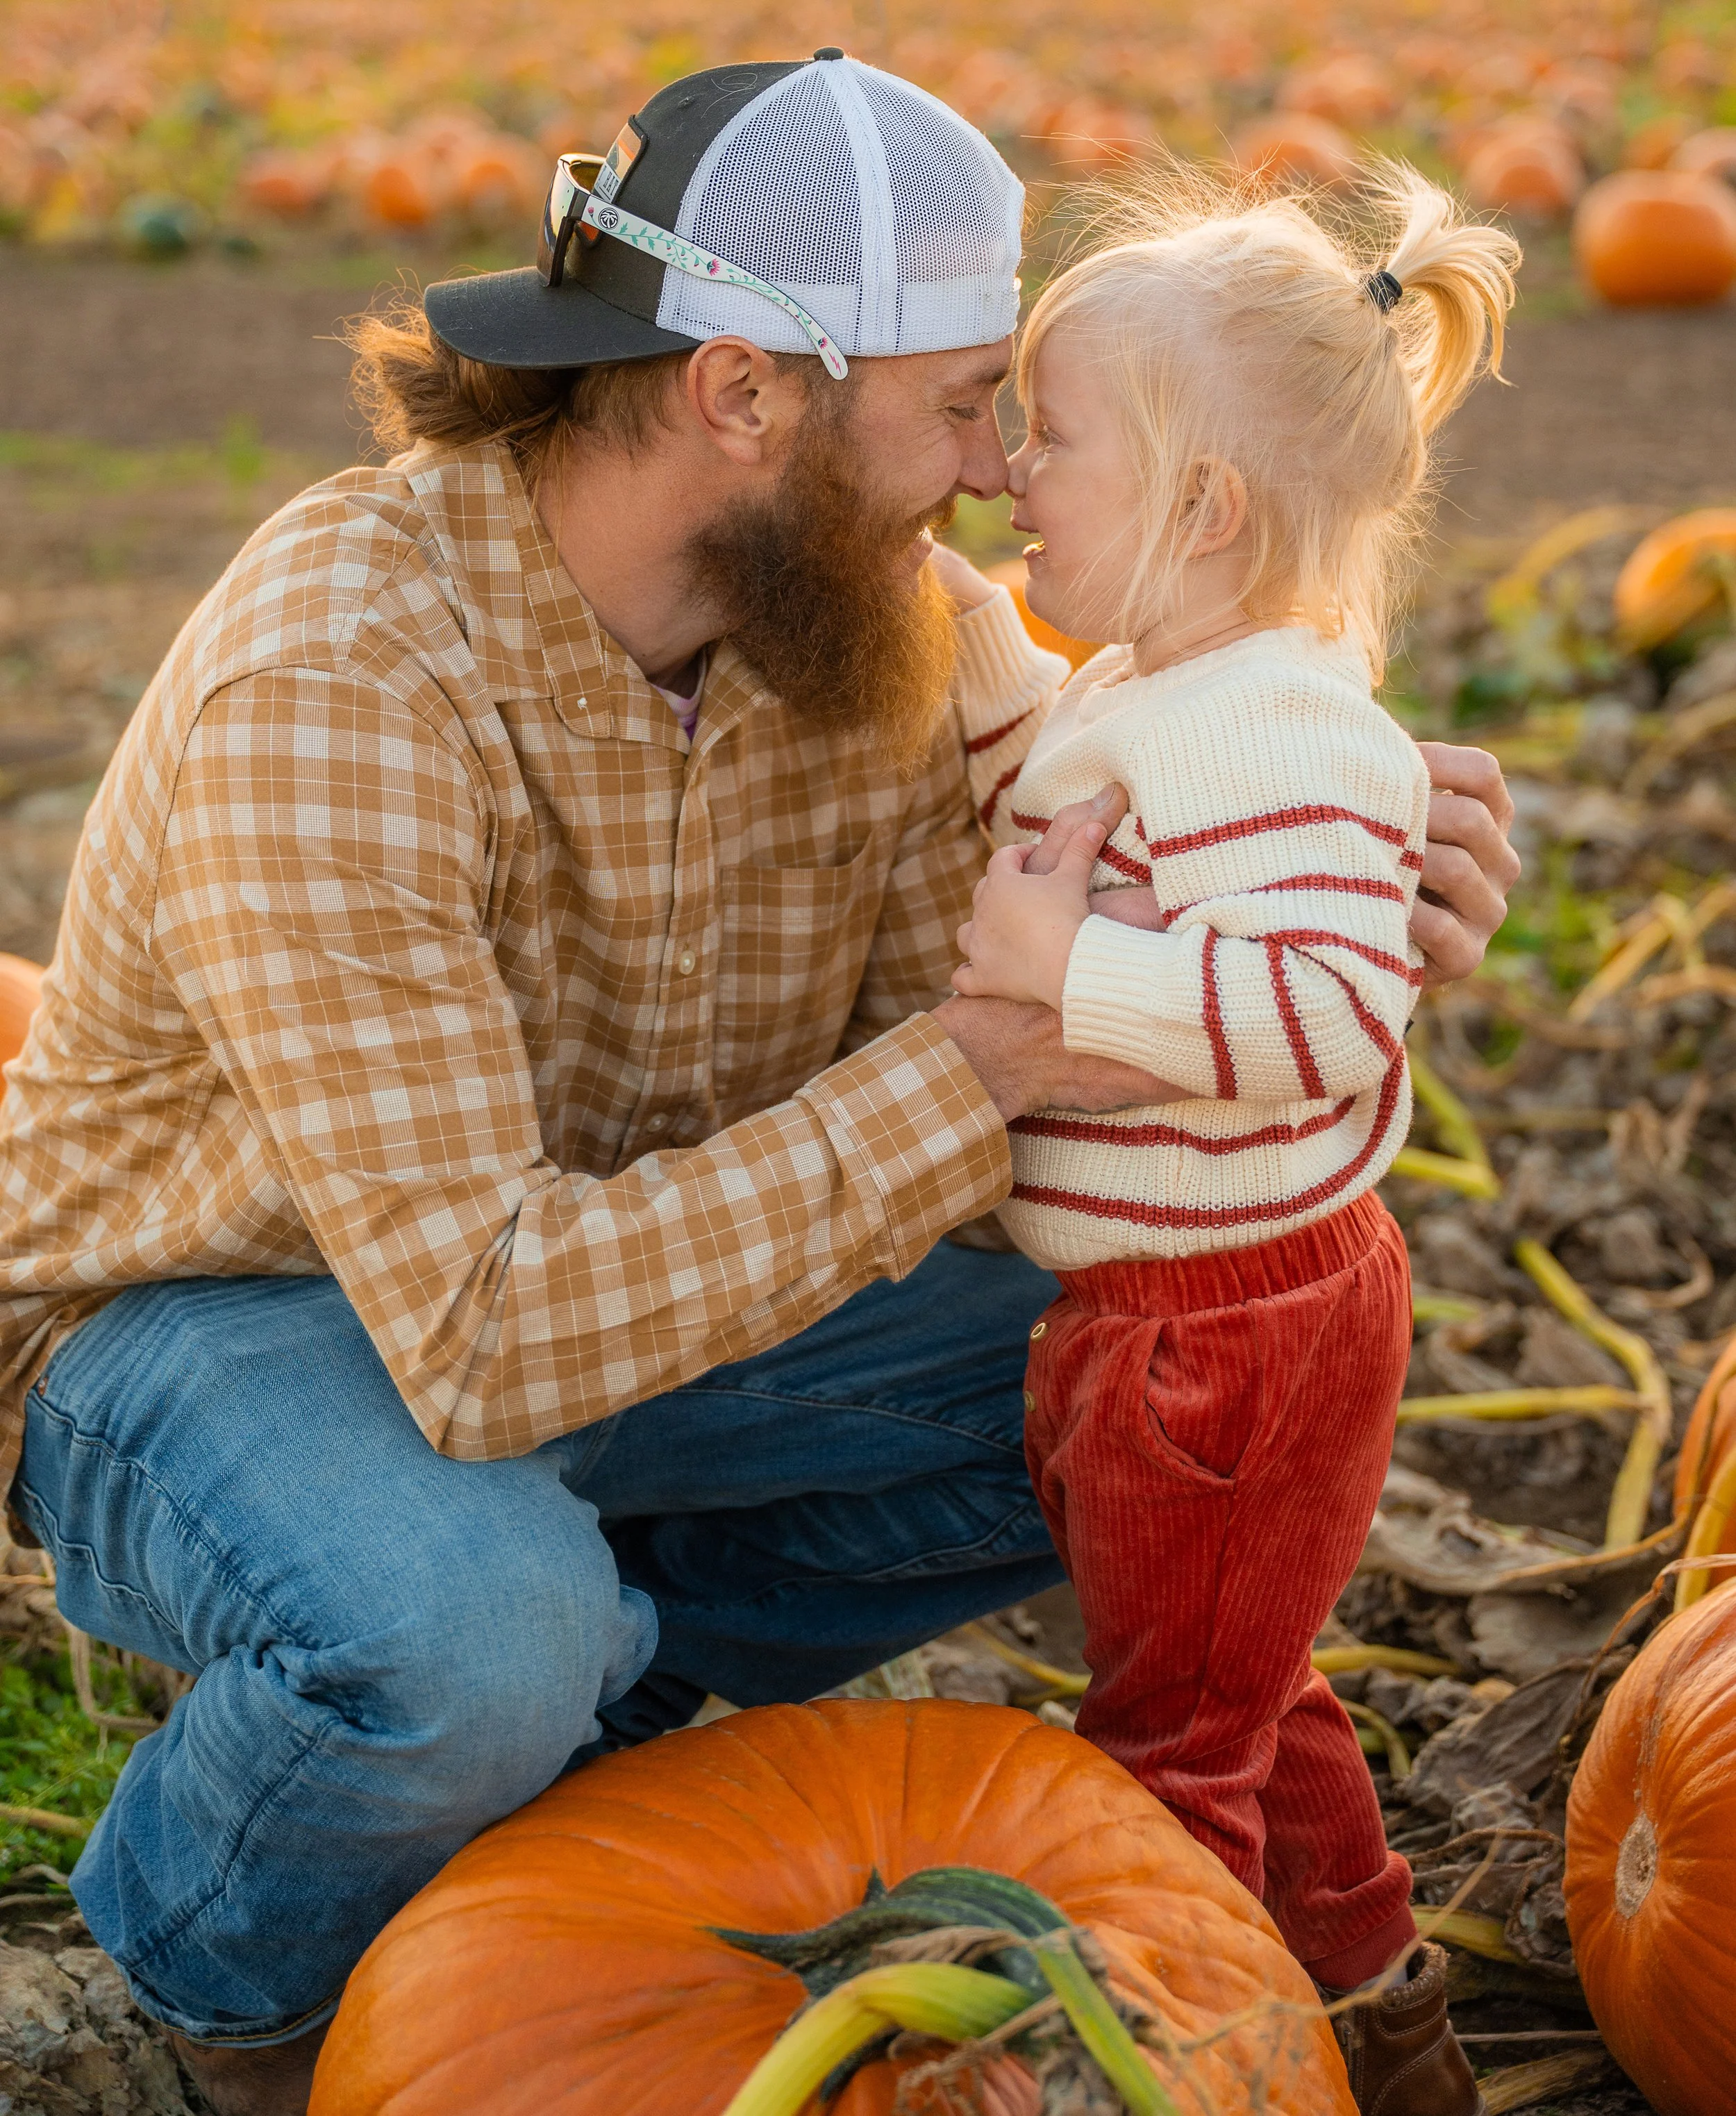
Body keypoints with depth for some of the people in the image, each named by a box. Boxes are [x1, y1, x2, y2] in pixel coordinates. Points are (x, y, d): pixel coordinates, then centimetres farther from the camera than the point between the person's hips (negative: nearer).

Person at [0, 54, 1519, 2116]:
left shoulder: (851, 611, -11)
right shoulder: (334, 686, -34)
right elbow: (489, 1342, -39)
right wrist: (958, 1075, -35)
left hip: (599, 1279, 7)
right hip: (205, 1323, -6)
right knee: (476, 1634, -38)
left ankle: (576, 1684, 6)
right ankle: (215, 1928, -2)